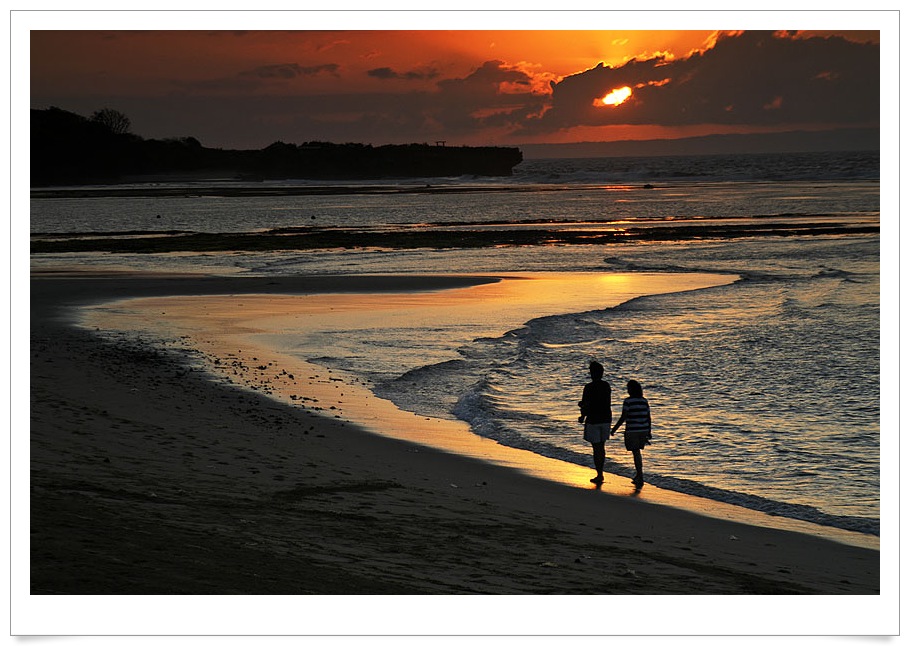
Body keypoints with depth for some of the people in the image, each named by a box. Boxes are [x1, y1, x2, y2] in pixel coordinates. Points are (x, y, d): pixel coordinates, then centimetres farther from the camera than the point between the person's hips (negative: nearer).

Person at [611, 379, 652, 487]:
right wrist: (649, 432, 16)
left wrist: (614, 429, -6)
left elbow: (623, 417, -14)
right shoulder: (644, 401, 6)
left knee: (636, 453, -2)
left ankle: (640, 477, -5)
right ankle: (638, 475, 25)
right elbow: (649, 418, 8)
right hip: (643, 430, 6)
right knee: (637, 452, 20)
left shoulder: (628, 401, -12)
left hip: (632, 431, -6)